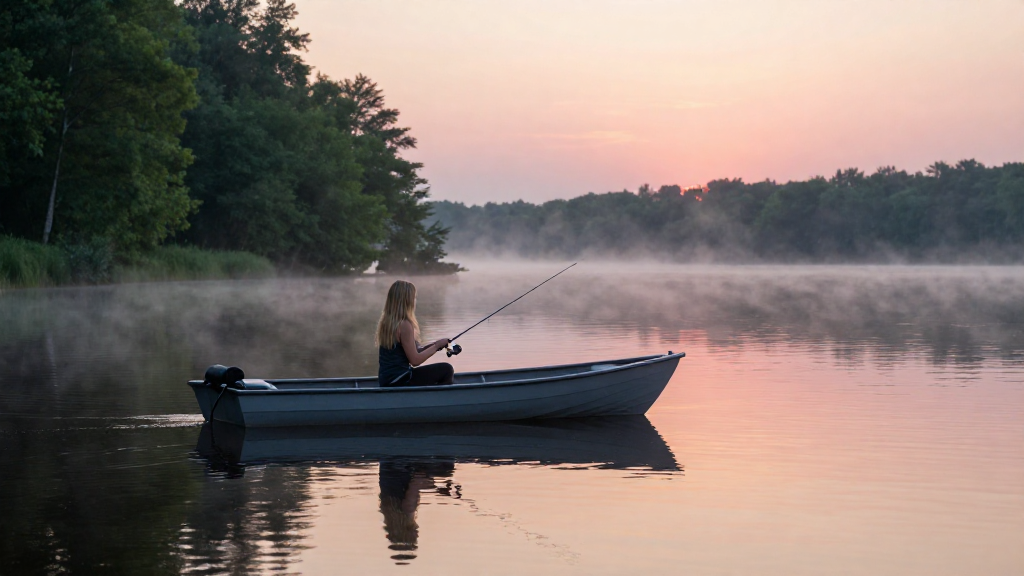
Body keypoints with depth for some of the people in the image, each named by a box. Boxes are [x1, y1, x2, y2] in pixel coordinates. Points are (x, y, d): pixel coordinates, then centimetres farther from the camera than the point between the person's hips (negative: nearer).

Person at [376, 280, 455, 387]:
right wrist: (436, 346, -3)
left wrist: (431, 346, 9)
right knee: (446, 370, -3)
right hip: (398, 381, -9)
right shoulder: (404, 325, -17)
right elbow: (415, 360, -15)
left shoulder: (385, 321, 8)